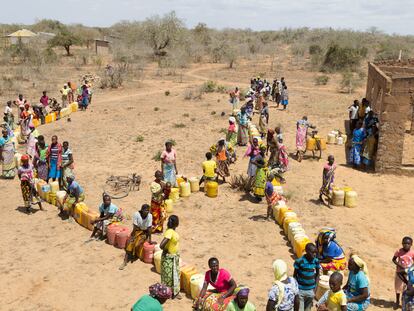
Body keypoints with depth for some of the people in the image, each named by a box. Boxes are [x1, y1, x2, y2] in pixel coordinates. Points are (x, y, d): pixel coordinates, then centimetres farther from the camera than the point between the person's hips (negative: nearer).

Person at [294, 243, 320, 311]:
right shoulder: (299, 261, -18)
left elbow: (317, 275, 7)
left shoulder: (316, 261, -7)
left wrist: (315, 288, 3)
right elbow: (295, 276, -6)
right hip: (300, 290, -3)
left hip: (311, 291, 3)